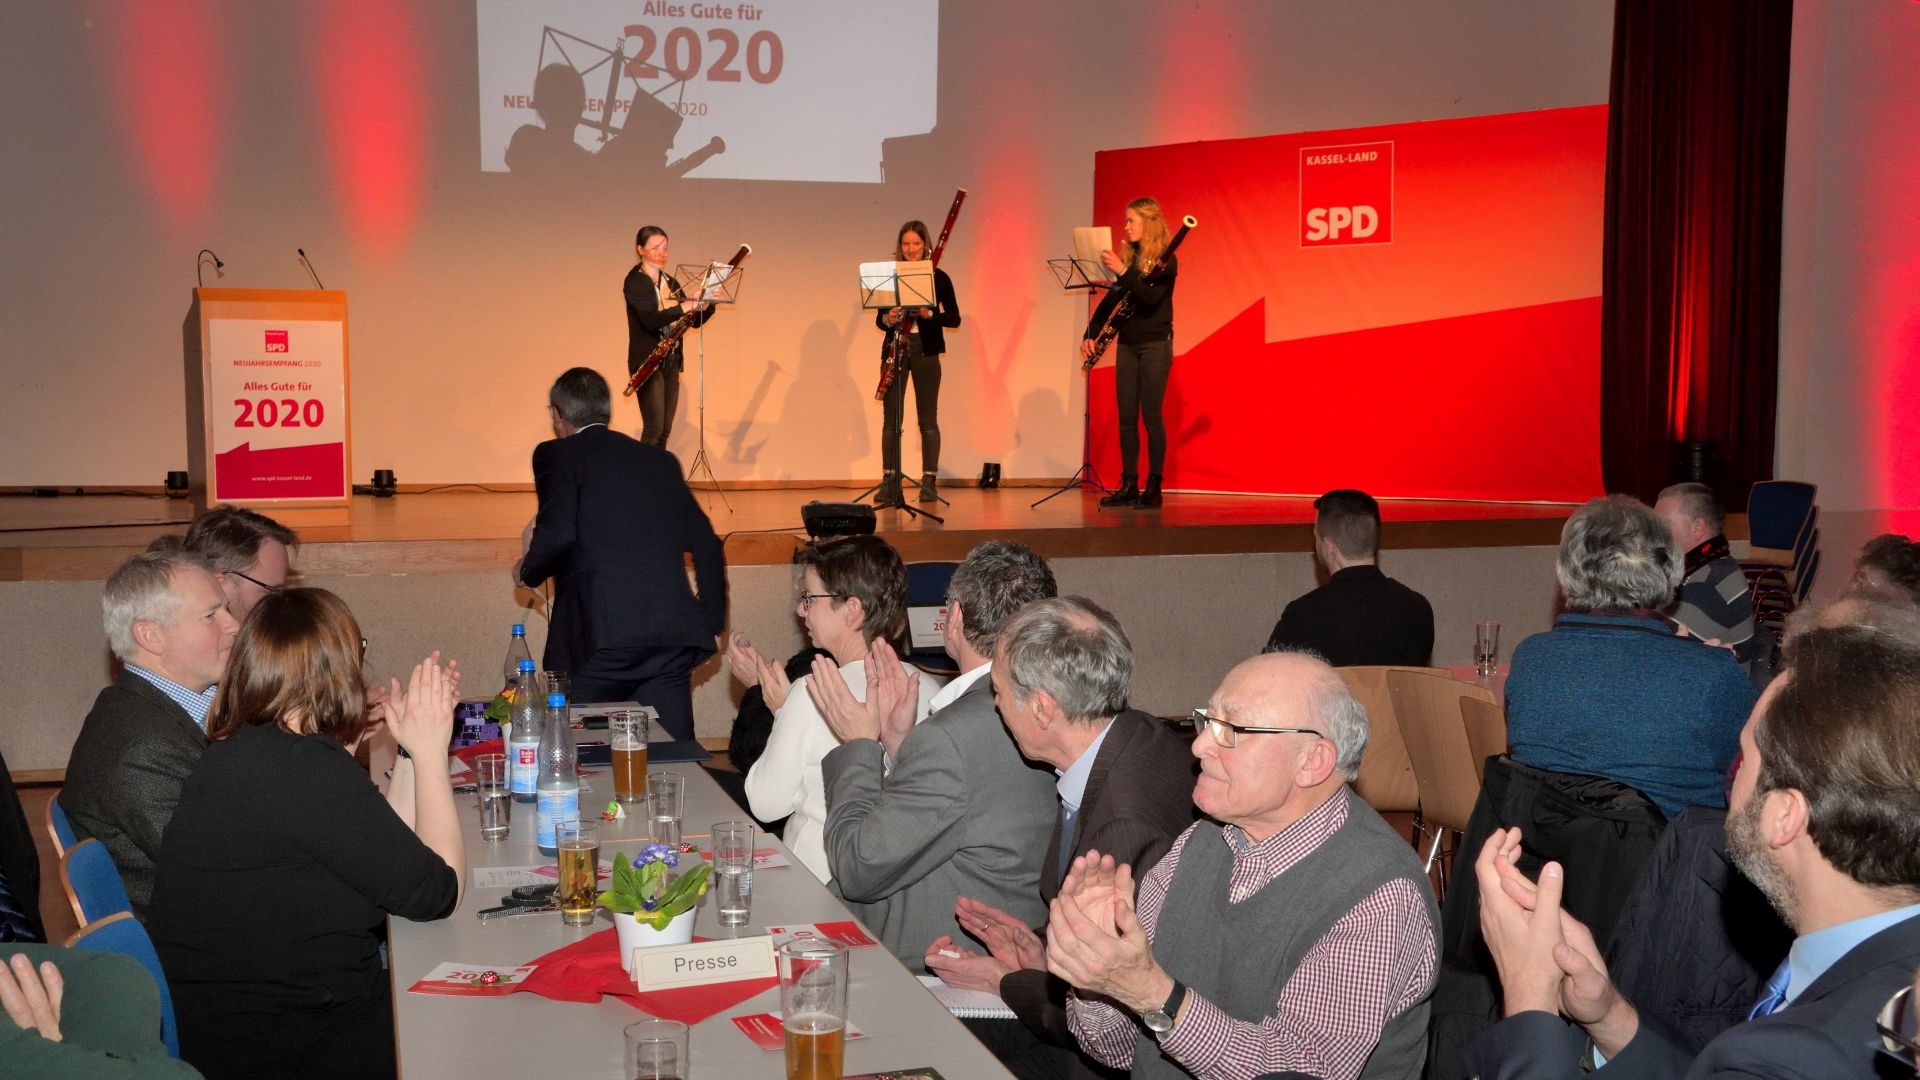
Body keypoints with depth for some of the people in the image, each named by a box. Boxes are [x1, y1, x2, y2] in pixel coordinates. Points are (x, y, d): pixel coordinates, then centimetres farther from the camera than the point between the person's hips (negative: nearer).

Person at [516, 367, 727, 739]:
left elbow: (557, 535, -12)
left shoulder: (557, 455, 4)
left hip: (598, 638, -5)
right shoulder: (660, 460, 20)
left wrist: (528, 572, 8)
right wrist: (712, 623, 24)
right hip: (673, 640, 5)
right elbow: (707, 544, 19)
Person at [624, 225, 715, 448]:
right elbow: (650, 319, -22)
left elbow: (695, 320, 12)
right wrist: (683, 307, -32)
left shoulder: (670, 283, 15)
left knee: (665, 430, 7)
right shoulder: (635, 281, -7)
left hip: (671, 361, 7)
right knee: (654, 428, -13)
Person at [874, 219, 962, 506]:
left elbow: (954, 319, 0)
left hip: (926, 351, -2)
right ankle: (889, 481, 7)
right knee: (892, 419, 2)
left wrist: (930, 314, -18)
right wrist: (887, 319, -15)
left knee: (928, 420, 2)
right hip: (895, 350, 2)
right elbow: (879, 319, 8)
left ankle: (929, 482, 6)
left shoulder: (938, 277, 2)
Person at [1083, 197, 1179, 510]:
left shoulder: (1165, 261, -7)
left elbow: (1149, 298, -21)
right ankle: (1128, 486, 9)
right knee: (1126, 417, 5)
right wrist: (1091, 334, 4)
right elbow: (1110, 300, 13)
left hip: (1155, 345, -6)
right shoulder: (1128, 257, 11)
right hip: (1127, 344, 6)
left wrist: (1123, 272, -28)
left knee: (1151, 416, -6)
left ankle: (1154, 487, -1)